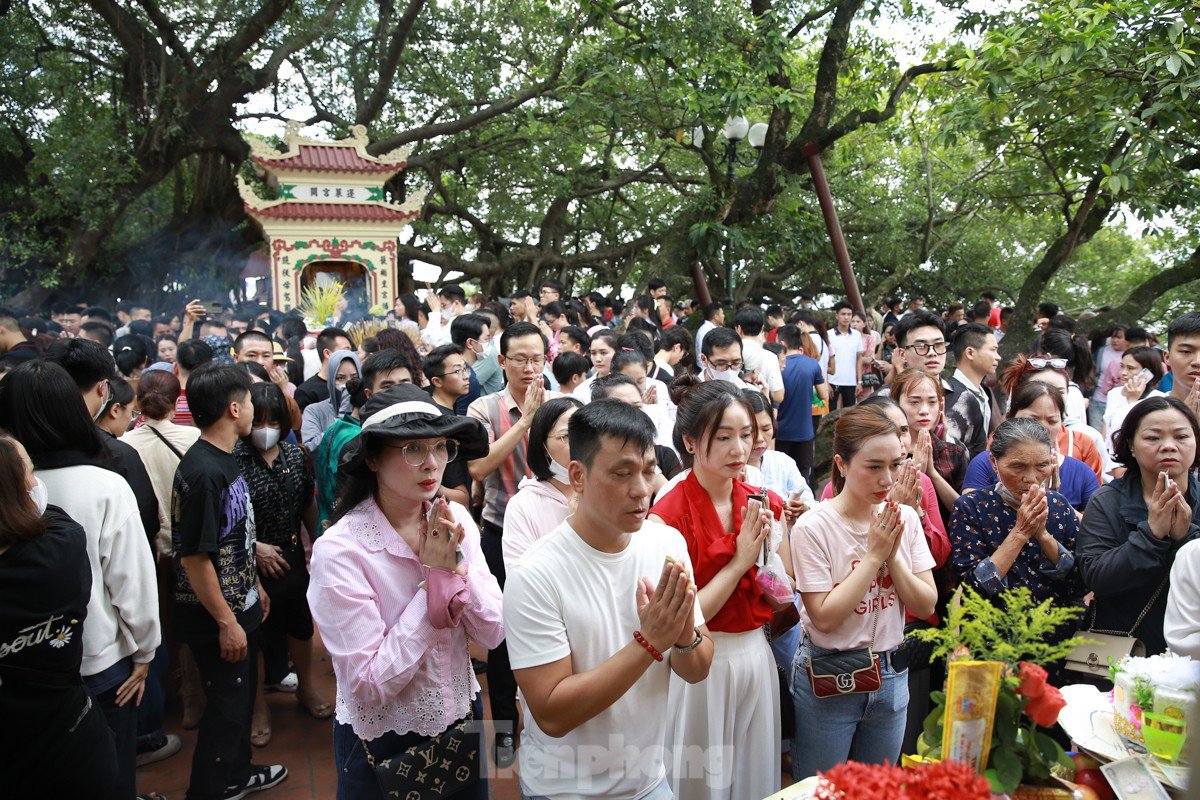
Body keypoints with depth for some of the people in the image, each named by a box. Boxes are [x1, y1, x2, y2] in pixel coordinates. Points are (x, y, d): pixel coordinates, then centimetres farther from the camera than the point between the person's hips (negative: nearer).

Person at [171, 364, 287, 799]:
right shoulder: (202, 472, -26)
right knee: (226, 707, 5)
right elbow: (194, 557, -25)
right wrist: (226, 622, -21)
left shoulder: (225, 460, 5)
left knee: (242, 696, 23)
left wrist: (255, 585, 20)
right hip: (218, 619, -10)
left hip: (240, 605, 10)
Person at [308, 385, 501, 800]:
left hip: (462, 719, 5)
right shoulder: (339, 551, -23)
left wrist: (456, 565, -25)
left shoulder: (455, 519, -8)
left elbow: (492, 633, -9)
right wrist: (436, 579, -25)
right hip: (383, 746, -4)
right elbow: (369, 685, -24)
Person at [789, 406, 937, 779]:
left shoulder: (905, 519, -3)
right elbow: (824, 617, -22)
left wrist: (893, 555, -17)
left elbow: (926, 605, -3)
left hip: (891, 676, 4)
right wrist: (873, 555, -21)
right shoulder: (814, 527, -18)